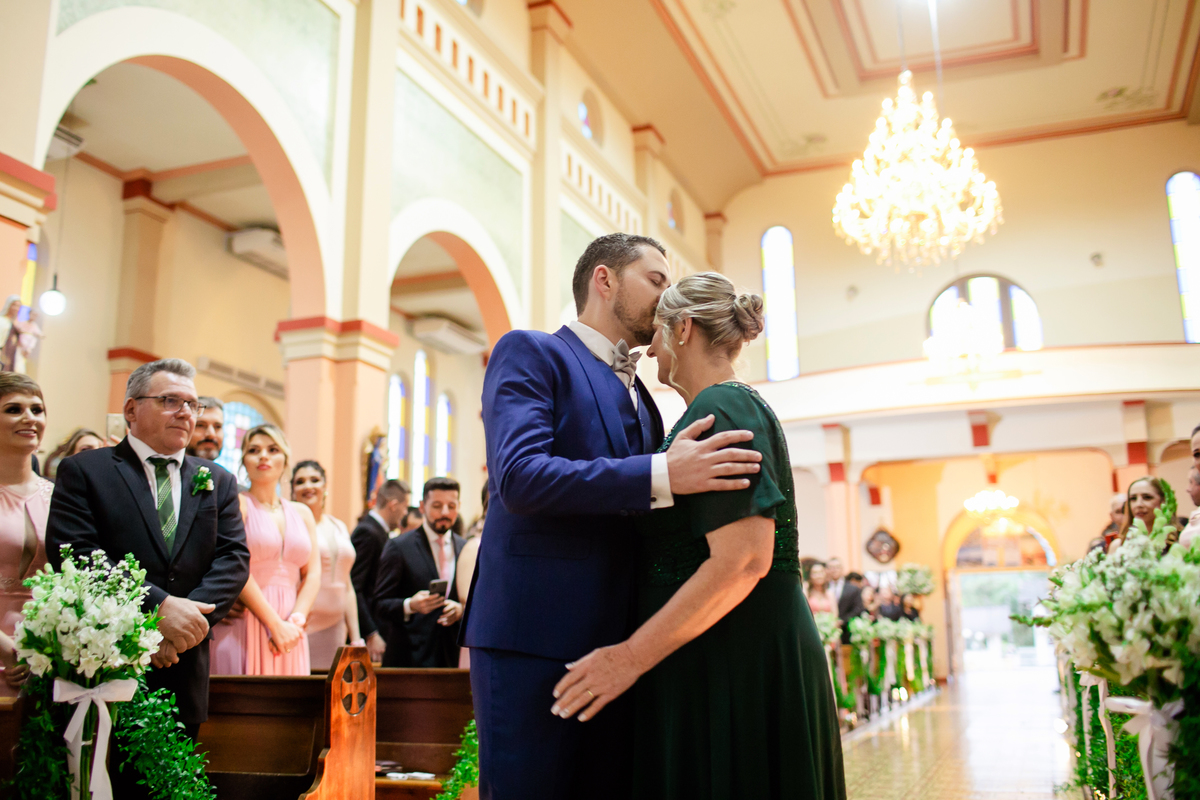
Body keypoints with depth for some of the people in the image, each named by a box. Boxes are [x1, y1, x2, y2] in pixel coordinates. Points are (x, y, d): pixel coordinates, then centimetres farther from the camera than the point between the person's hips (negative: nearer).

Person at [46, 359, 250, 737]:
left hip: (184, 674, 4)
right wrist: (159, 606, -20)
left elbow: (234, 558, 4)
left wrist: (191, 616, -14)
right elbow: (74, 552, -11)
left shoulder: (218, 481, 13)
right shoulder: (83, 471, 2)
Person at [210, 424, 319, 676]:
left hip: (291, 634, 4)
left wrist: (295, 621, -7)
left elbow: (312, 574, 10)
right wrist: (276, 625, -13)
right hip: (245, 627, -4)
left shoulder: (302, 513, 16)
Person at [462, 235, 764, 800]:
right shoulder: (529, 352, -1)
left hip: (616, 644, 7)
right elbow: (518, 476, -18)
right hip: (533, 636, -7)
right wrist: (662, 475, -22)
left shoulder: (641, 398, 21)